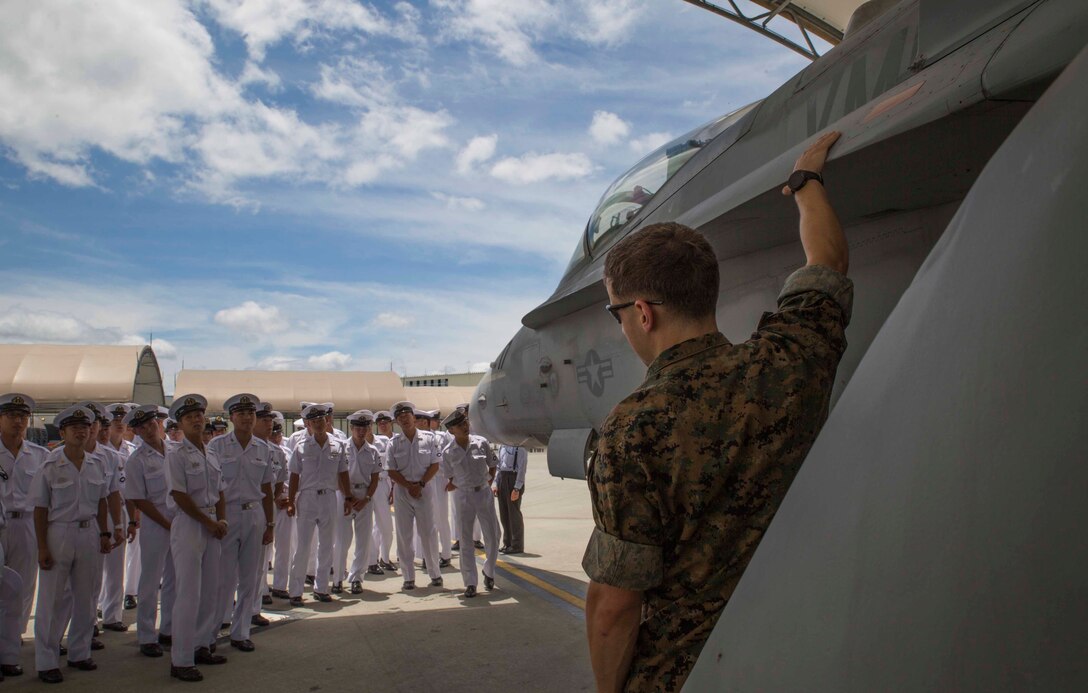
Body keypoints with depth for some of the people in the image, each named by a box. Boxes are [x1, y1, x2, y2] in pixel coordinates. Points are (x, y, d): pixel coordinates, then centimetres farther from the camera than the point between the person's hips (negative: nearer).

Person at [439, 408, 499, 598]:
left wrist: (487, 483, 1)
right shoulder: (448, 452, -5)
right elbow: (451, 479, 5)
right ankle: (470, 582, 11)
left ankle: (489, 571, 29)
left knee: (493, 536, 4)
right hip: (463, 496, -1)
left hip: (484, 493, 1)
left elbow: (492, 467, 8)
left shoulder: (482, 443, -3)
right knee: (465, 539, 2)